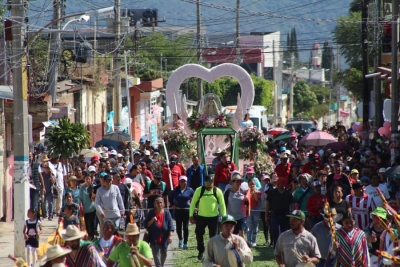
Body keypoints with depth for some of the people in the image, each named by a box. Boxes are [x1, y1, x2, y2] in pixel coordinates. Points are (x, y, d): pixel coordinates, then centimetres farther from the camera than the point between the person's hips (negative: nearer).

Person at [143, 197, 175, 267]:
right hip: (154, 239, -2)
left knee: (163, 255, 18)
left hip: (164, 238, 2)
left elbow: (171, 225, -4)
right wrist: (152, 221, -21)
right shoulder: (151, 213, -5)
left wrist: (170, 236, -13)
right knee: (156, 256, -11)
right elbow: (146, 224, -2)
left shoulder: (166, 213, -4)